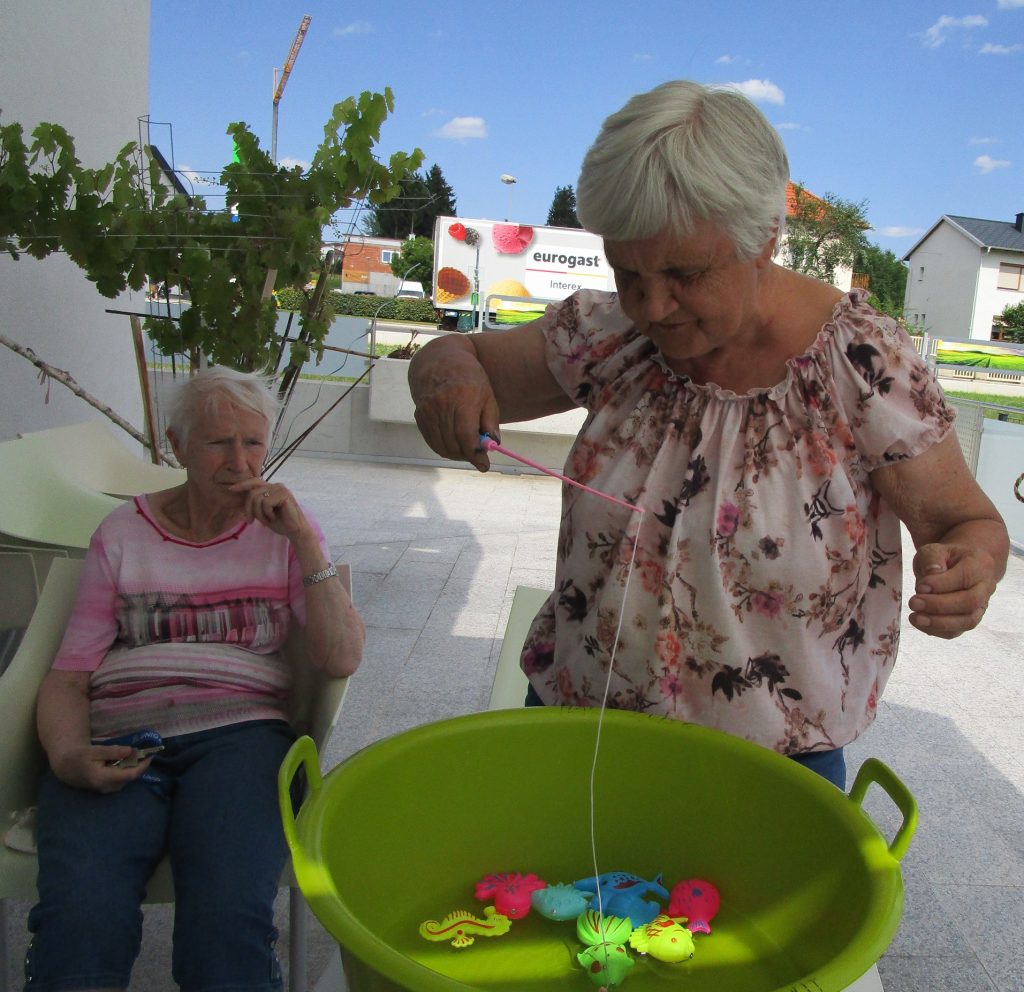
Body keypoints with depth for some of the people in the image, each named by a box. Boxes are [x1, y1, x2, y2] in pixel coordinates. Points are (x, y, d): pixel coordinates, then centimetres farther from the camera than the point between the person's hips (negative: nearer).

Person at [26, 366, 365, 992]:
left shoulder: (286, 533, 14)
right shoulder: (124, 533, 16)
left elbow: (342, 659, 0)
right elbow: (69, 674, 10)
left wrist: (302, 537, -6)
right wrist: (68, 755, -11)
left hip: (237, 729, -1)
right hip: (116, 736, 1)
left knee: (229, 915, -30)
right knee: (79, 919, -29)